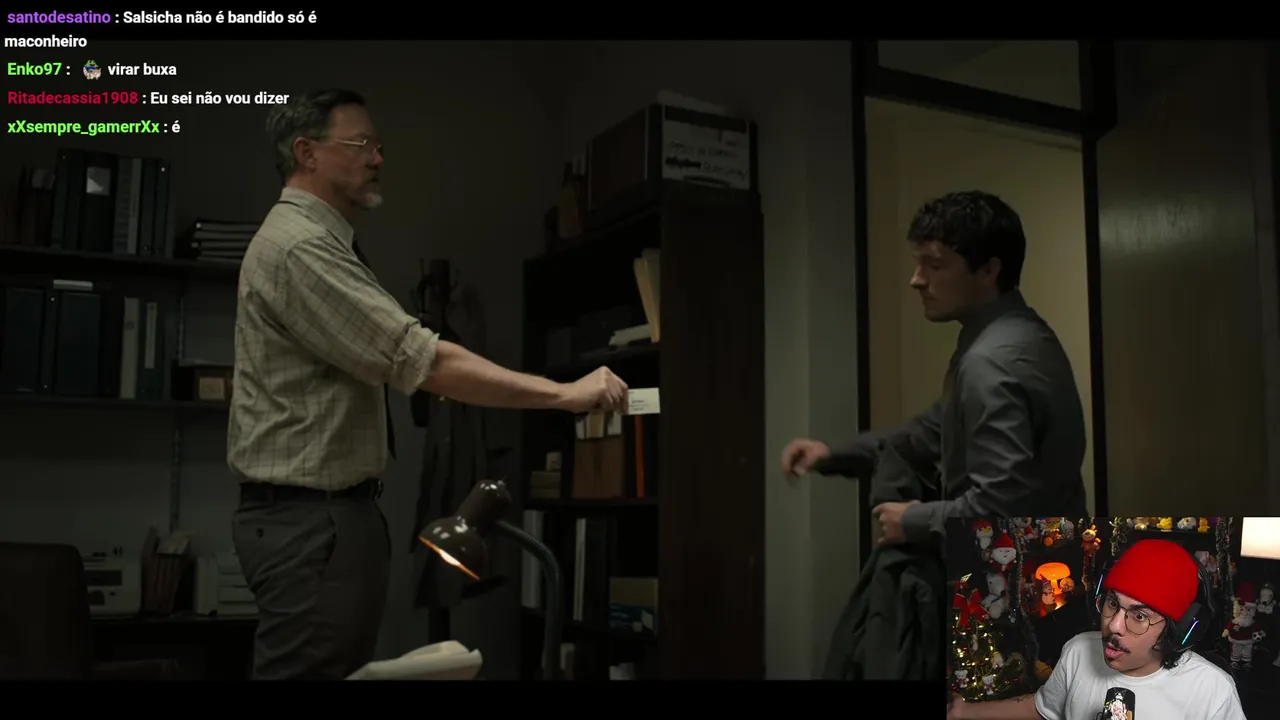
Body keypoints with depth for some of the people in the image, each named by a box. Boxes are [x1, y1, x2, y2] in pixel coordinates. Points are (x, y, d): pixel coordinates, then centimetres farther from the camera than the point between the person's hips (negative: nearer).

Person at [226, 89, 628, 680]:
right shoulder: (299, 247, -17)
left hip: (334, 509, 11)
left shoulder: (317, 243, 18)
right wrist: (564, 393, -22)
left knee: (345, 667, 14)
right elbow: (421, 362, -24)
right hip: (309, 517, -10)